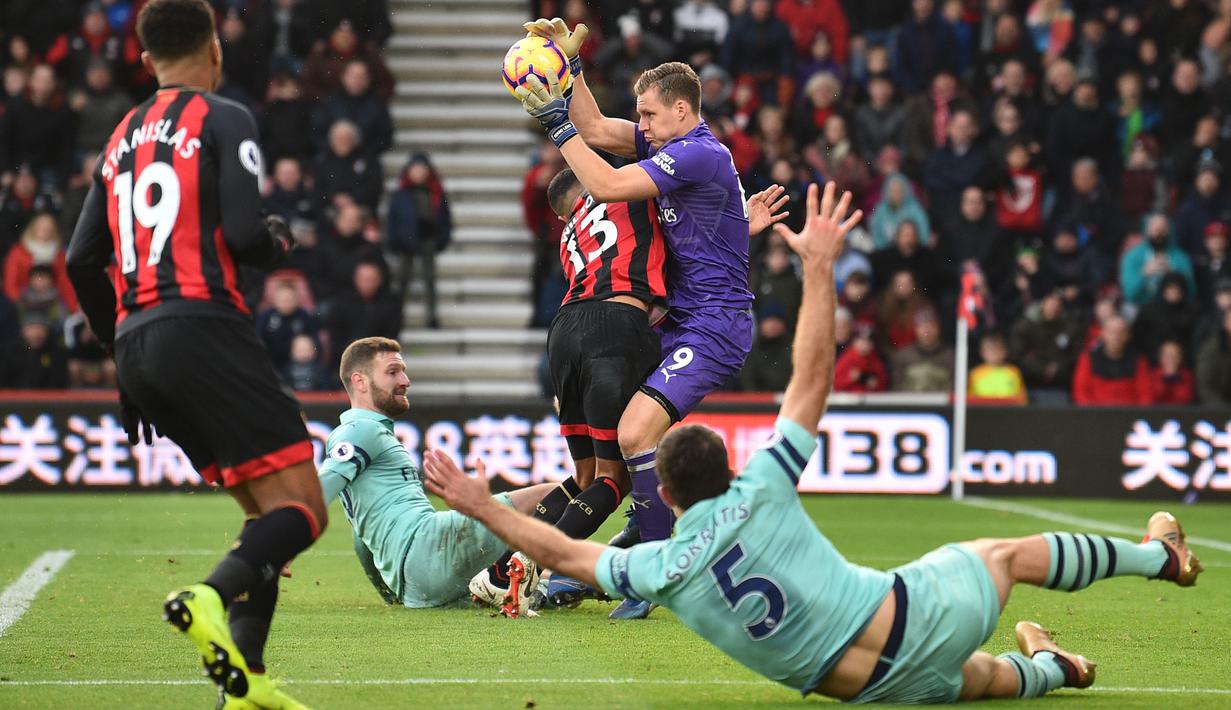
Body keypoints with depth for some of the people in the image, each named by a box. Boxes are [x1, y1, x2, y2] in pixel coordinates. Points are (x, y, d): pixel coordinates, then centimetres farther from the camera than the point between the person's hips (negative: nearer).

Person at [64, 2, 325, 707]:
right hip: (204, 327, -8)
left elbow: (83, 262, 19)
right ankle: (211, 596, -37)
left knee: (267, 512, 14)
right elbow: (244, 235, -11)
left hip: (138, 344, 8)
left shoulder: (122, 139, 22)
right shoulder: (224, 120, 1)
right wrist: (279, 240, 11)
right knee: (302, 510, -9)